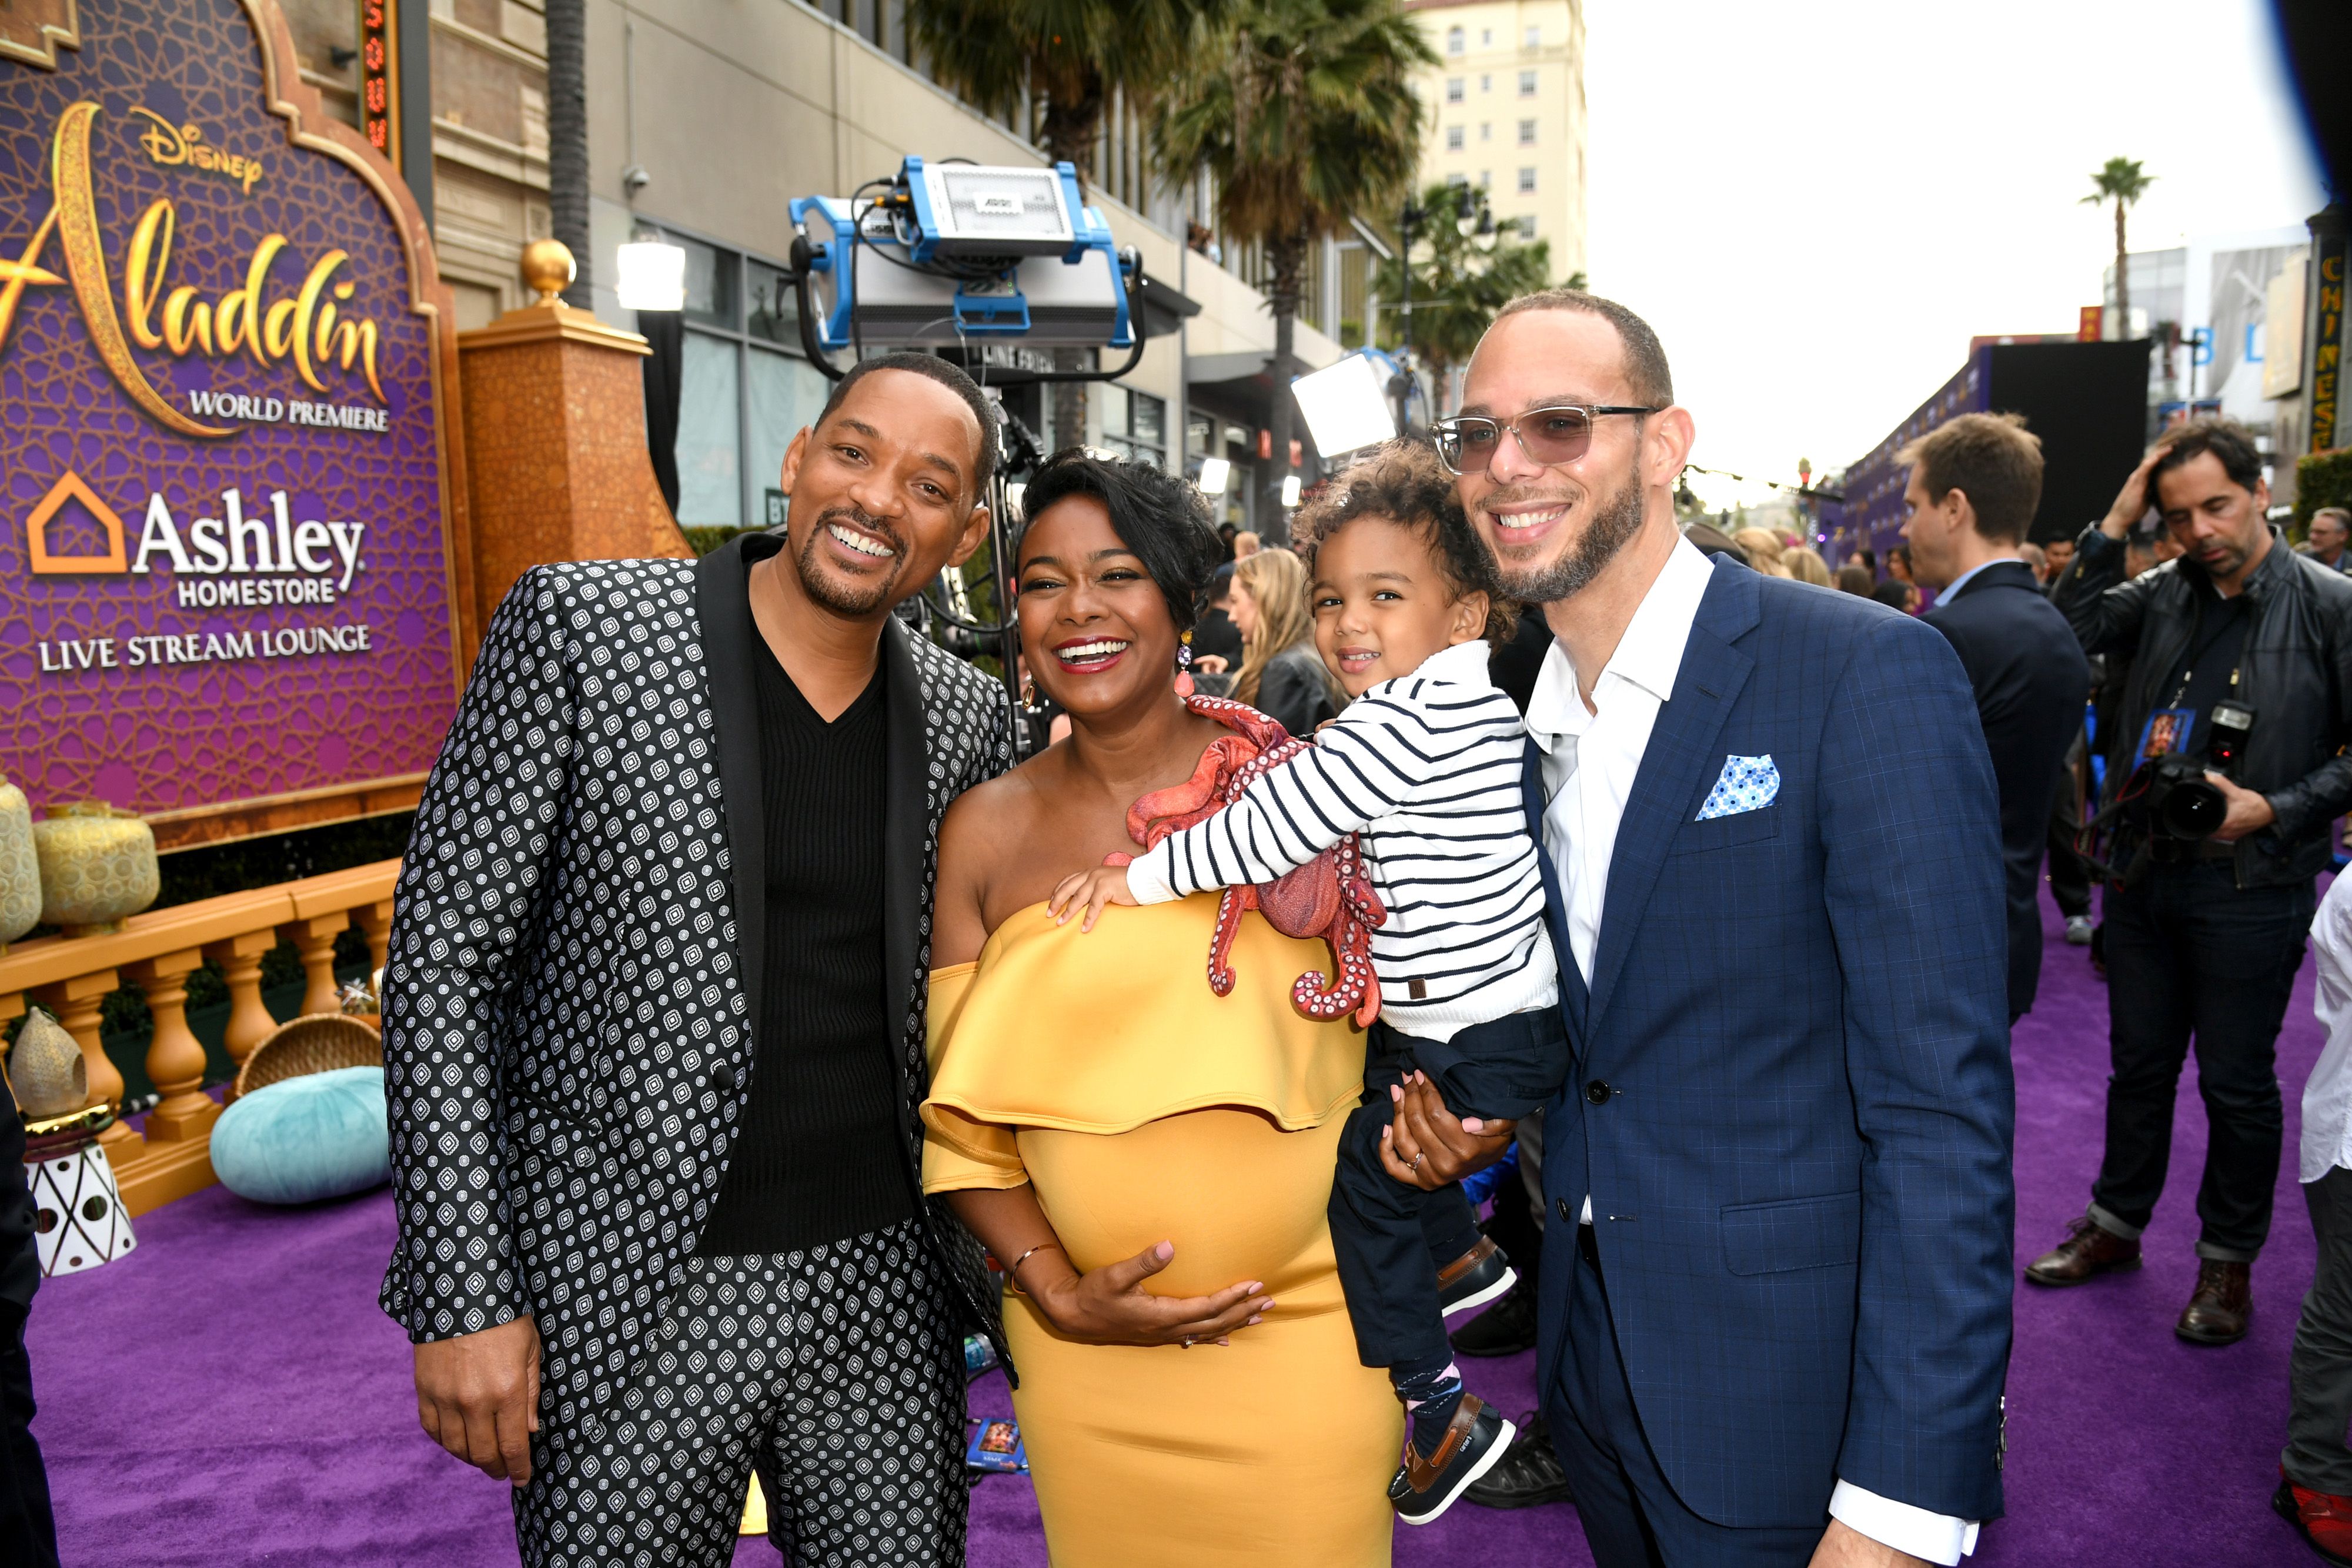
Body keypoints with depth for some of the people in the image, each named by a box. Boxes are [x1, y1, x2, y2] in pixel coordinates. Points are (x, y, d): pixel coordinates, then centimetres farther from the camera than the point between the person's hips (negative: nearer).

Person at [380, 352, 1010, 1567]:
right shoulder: (577, 626, -9)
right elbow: (444, 956, -9)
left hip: (886, 1287, 4)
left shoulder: (970, 717, 2)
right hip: (631, 1297, -3)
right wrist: (461, 1298, -11)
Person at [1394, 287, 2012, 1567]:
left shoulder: (1865, 673, -18)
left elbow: (1939, 1106, -20)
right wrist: (1474, 1112, -4)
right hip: (1591, 1371, 6)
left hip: (1793, 1414, -6)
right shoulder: (1520, 720, 4)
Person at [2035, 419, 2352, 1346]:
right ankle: (2116, 1224, 34)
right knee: (2139, 1063, 18)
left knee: (2237, 1084, 10)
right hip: (2142, 869, 4)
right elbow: (2069, 634, -9)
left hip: (2250, 886, -4)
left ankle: (2229, 1259, 28)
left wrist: (2277, 808, -17)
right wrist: (2113, 527, -10)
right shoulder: (2163, 595, 4)